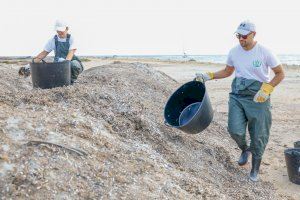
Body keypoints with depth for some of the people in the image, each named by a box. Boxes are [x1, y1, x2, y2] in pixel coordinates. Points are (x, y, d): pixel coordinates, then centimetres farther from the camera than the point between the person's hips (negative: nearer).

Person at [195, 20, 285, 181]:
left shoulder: (264, 52, -11)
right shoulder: (234, 52, 1)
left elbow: (280, 74, -4)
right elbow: (227, 71, 17)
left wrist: (266, 89, -18)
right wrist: (209, 76, 4)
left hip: (257, 99, -3)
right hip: (237, 96, 3)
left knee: (258, 136, 4)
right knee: (235, 130, -9)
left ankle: (255, 168, 26)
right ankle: (244, 150, 27)